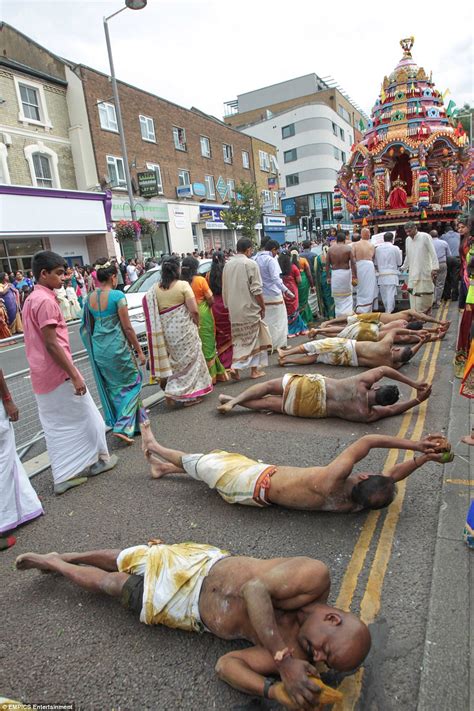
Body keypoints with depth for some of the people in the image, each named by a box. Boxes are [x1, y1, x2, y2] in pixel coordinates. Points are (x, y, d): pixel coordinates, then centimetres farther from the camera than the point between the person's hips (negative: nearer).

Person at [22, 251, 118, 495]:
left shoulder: (32, 299, 13)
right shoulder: (45, 301, -17)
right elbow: (51, 344, -22)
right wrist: (74, 376, -21)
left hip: (42, 376, 9)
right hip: (58, 374, -9)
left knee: (56, 427, 12)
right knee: (84, 417, 9)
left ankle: (63, 476, 18)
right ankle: (99, 459, 25)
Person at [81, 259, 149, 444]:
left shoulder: (90, 298, 5)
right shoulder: (117, 296, -14)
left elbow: (88, 327, 13)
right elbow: (127, 328, -13)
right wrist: (139, 350, -6)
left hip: (98, 348, 7)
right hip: (117, 347, -6)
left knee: (112, 387, 20)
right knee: (131, 382, 8)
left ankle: (118, 421, 34)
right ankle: (123, 427, 0)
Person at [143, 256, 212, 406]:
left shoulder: (155, 289, 2)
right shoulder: (183, 285, -11)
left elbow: (152, 313, 3)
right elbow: (194, 310, -14)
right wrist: (197, 323, 2)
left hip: (166, 330, 5)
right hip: (184, 329, -5)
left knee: (177, 360, 21)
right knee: (188, 359, 8)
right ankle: (189, 395, 10)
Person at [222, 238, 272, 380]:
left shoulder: (227, 264, 5)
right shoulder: (251, 264, -12)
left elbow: (225, 289, 11)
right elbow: (256, 290, -15)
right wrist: (263, 307, -4)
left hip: (234, 308, 5)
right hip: (249, 307, -5)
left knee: (239, 338, 15)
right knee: (253, 337, 8)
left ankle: (236, 366, 1)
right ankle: (255, 369, 15)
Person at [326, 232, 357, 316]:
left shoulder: (330, 249, 2)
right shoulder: (348, 248, -4)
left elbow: (327, 264, 2)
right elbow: (353, 263, -9)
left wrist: (328, 277, 9)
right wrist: (354, 277, -8)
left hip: (335, 274, 2)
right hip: (346, 272, -2)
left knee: (337, 298, 12)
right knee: (347, 297, 8)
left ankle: (339, 317, 17)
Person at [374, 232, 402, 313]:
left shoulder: (377, 249, 3)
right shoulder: (395, 248, -5)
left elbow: (375, 263, 10)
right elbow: (399, 263, 3)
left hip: (381, 275, 3)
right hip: (392, 275, -3)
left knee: (384, 295, 12)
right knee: (390, 295, -4)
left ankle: (387, 311, 23)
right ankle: (389, 311, -8)